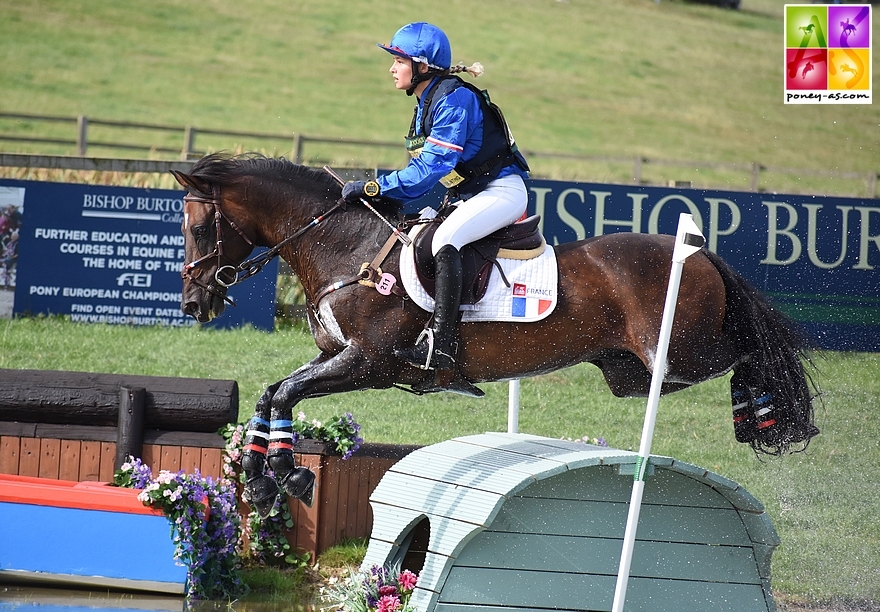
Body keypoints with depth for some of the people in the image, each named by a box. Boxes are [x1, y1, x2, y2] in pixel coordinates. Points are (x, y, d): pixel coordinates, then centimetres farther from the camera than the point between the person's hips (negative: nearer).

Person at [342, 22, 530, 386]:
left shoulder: (454, 99, -19)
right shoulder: (427, 104, 12)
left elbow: (432, 167, -24)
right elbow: (425, 169, 16)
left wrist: (373, 188, -23)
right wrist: (390, 199, 3)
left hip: (502, 190, -11)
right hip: (468, 197, 11)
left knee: (444, 239, -31)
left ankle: (440, 346, -38)